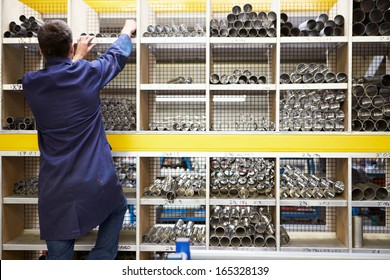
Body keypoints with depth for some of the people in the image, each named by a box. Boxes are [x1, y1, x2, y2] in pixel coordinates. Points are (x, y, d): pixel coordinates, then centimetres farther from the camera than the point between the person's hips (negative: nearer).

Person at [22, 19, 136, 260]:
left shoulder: (31, 84, 0)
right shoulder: (87, 73, -7)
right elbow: (117, 56, 14)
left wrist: (76, 58, 38)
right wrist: (127, 31, 34)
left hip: (55, 190, 2)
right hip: (96, 182, -2)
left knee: (58, 255, 12)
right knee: (118, 208, 31)